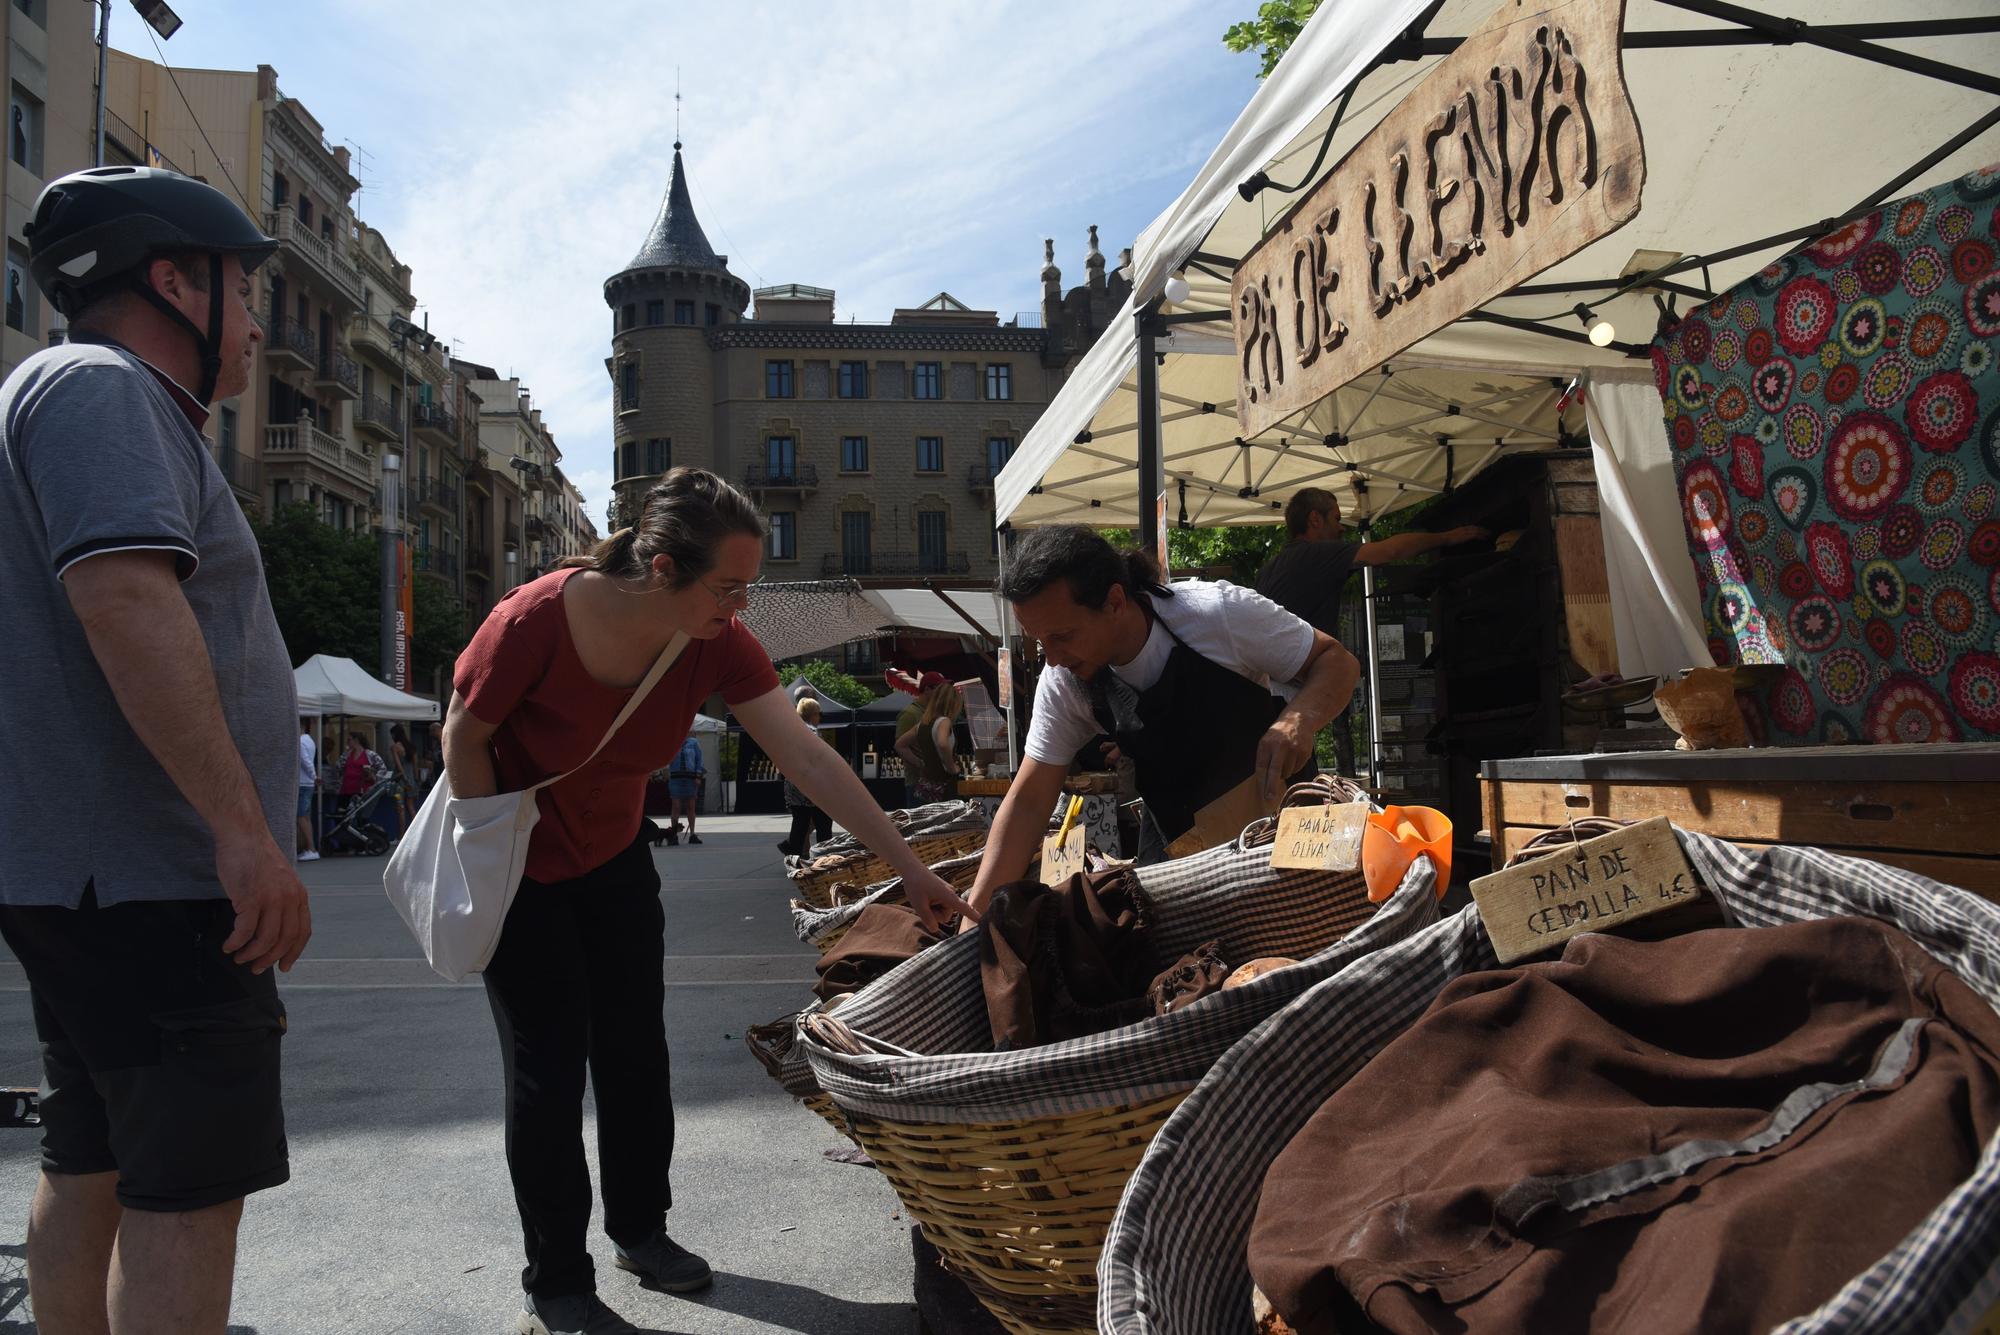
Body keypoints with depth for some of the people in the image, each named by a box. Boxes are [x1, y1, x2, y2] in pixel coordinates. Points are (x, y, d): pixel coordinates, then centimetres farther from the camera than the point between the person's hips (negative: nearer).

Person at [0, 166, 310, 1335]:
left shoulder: (110, 404, 22)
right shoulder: (99, 386, -11)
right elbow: (124, 593, -26)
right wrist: (247, 831, -28)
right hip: (150, 879, -11)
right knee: (188, 1190, -7)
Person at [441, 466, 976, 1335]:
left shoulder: (715, 642, -20)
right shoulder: (535, 620, -32)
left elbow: (808, 759, -24)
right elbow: (464, 737, -17)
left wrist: (910, 869, -27)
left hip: (612, 853, 5)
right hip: (517, 863, -5)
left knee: (637, 1048, 9)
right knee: (549, 1063, -4)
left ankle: (640, 1230, 30)